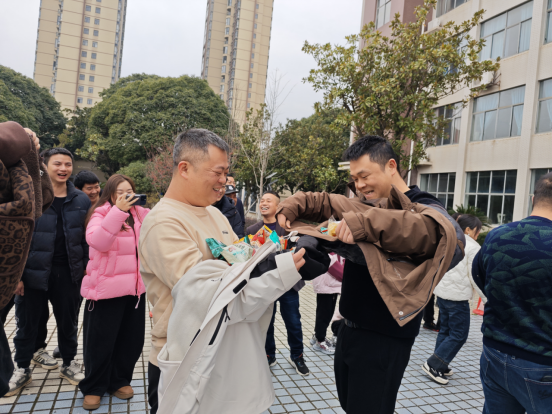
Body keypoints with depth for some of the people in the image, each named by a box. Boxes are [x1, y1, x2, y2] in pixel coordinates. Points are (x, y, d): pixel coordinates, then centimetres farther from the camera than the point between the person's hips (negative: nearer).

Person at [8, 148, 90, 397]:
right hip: (34, 271, -2)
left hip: (68, 272, 2)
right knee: (28, 321, 12)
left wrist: (86, 269, 3)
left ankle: (70, 364, 30)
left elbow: (86, 238, 6)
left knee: (68, 320, 13)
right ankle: (22, 369, 30)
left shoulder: (81, 200, 2)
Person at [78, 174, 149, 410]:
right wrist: (118, 211, -29)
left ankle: (119, 381, 33)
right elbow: (97, 242, -25)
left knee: (132, 339, 13)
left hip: (135, 287, 5)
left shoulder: (139, 214, 8)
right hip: (107, 288, -4)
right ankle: (93, 387, 26)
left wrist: (144, 211, -7)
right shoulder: (101, 214, -7)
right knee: (101, 340, 7)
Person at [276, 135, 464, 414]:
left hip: (383, 339, -7)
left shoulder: (422, 208, -15)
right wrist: (291, 207, -4)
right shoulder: (364, 204, 7)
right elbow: (322, 203, 15)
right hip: (349, 328, 8)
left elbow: (444, 233, -37)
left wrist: (367, 223, -43)